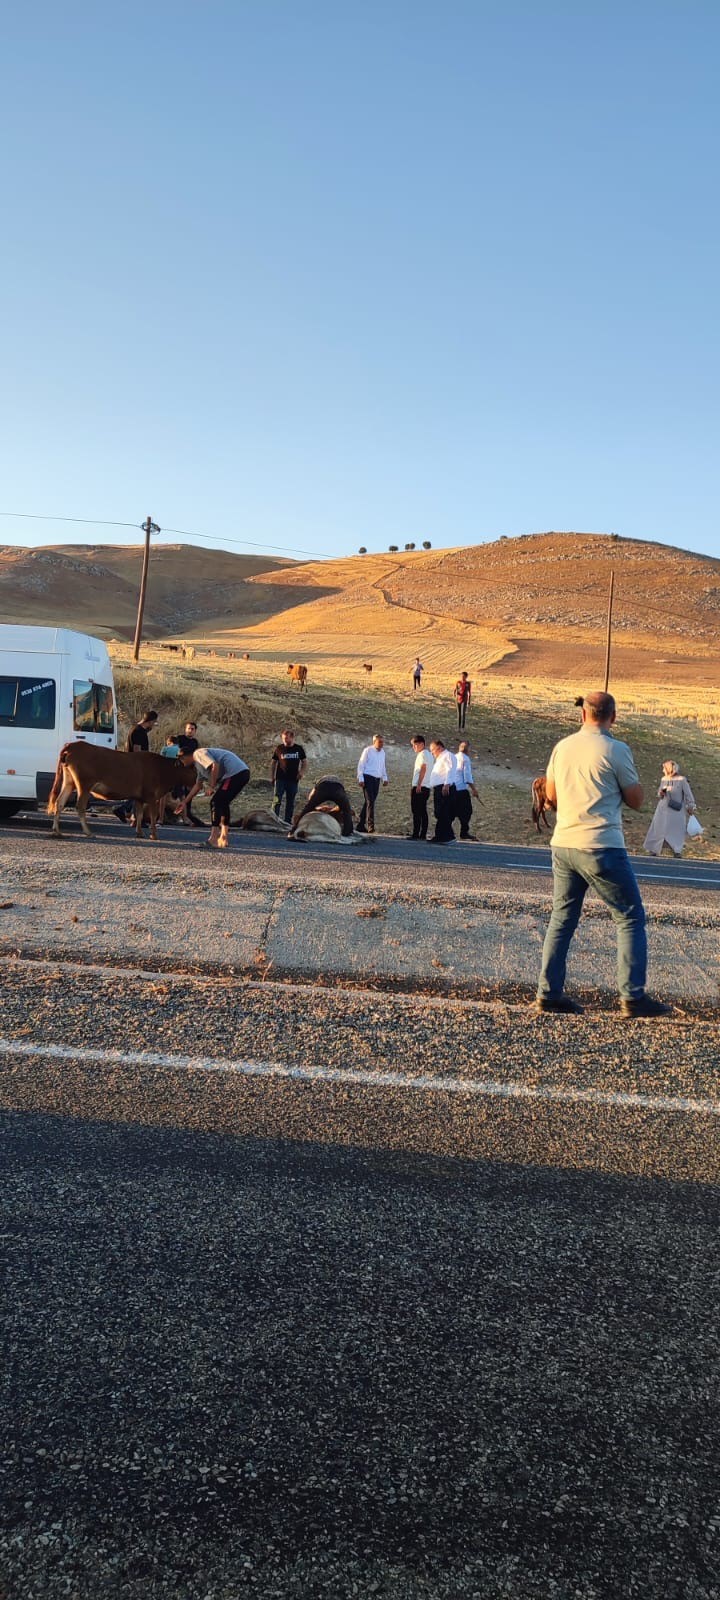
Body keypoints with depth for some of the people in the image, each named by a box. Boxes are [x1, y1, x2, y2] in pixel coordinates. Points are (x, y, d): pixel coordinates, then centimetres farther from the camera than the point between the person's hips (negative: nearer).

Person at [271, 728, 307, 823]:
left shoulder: (298, 749, 3)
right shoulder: (279, 749, 0)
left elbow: (304, 761, 13)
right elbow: (273, 763, 7)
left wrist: (301, 772, -5)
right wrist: (272, 777, 3)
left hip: (293, 780, 2)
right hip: (280, 779, -2)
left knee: (290, 802, 9)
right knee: (277, 801, -10)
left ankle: (288, 822, 17)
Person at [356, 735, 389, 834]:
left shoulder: (382, 752, 14)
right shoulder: (368, 750, -4)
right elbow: (361, 764, -5)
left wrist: (385, 778, 15)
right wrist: (360, 779, -11)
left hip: (377, 779, 6)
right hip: (367, 778, -6)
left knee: (368, 802, 8)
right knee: (370, 802, -14)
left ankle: (361, 826, 14)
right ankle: (370, 826, -17)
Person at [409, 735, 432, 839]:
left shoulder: (423, 754, -8)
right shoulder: (428, 754, 20)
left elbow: (423, 770, -16)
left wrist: (418, 785, -20)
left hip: (419, 787, -9)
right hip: (426, 787, 9)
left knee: (416, 812, -9)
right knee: (423, 812, 7)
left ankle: (416, 834, -11)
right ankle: (423, 834, 5)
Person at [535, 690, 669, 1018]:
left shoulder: (562, 747, 7)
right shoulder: (616, 750, -9)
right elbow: (636, 801, -1)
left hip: (563, 844, 6)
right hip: (601, 847, -6)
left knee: (562, 917, 13)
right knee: (630, 918, 4)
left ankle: (549, 992, 13)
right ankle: (633, 997, 2)